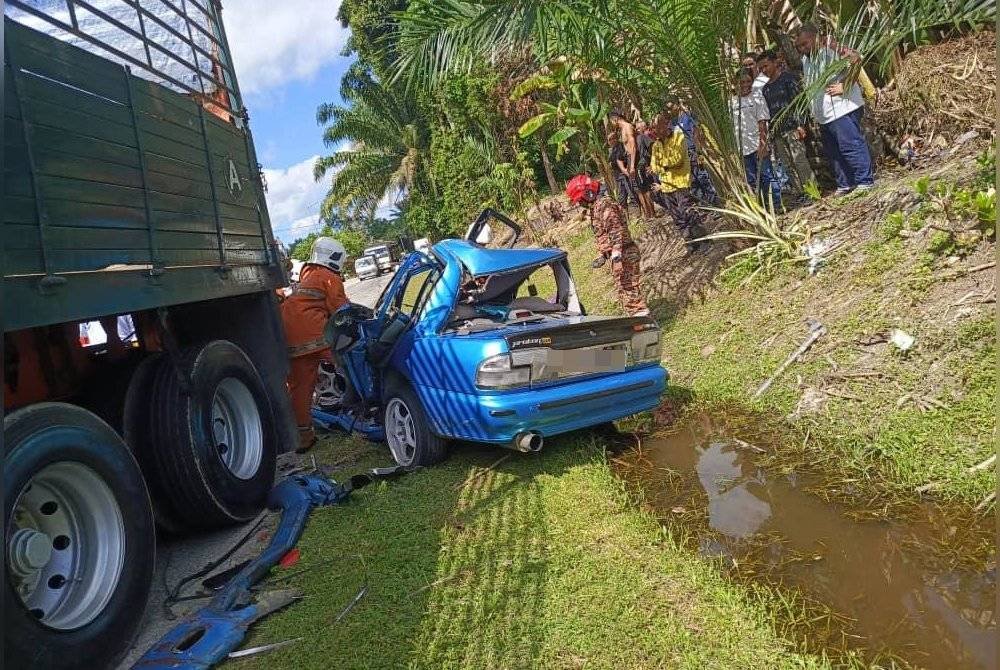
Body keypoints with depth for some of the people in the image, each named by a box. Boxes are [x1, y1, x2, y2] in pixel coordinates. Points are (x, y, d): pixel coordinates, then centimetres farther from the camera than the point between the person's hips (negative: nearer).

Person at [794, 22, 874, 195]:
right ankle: (844, 185, 21)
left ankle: (865, 182, -1)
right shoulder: (805, 59, 15)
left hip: (842, 108, -9)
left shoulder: (830, 47, -9)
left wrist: (844, 85, -21)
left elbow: (855, 59, -21)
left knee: (851, 145, -8)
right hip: (823, 115, 9)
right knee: (833, 152, 12)